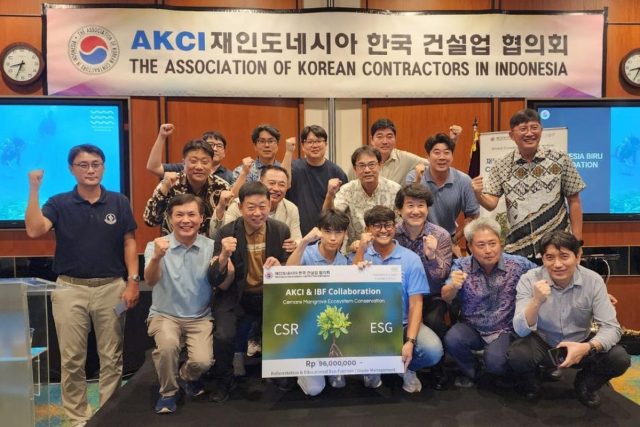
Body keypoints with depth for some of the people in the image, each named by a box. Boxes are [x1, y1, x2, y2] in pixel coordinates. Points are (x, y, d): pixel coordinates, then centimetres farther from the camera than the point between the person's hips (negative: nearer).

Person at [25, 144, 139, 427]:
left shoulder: (119, 203, 2)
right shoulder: (59, 203, 1)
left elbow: (129, 243, 3)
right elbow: (34, 231, -15)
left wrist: (133, 281, -4)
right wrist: (34, 189, -17)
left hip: (111, 287, 0)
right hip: (70, 289, 0)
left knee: (111, 358, 8)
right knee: (72, 359, 8)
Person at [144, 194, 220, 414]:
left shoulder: (211, 247, -4)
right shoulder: (157, 245, -6)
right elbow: (150, 281, -21)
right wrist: (157, 257, -43)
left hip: (200, 317, 1)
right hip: (164, 315, -1)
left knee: (202, 361, -21)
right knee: (167, 345, -31)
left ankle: (186, 377, 17)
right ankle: (168, 391, -1)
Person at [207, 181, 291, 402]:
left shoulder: (282, 231, -5)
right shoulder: (225, 233, -11)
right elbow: (215, 281, -14)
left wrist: (279, 268, -24)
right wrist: (223, 256, -35)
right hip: (236, 297, -1)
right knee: (223, 336, -23)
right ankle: (224, 382, 9)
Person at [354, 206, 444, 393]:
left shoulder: (411, 259, -3)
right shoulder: (360, 255, 1)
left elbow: (416, 304, -7)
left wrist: (410, 341, -20)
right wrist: (361, 251, -20)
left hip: (402, 323, 0)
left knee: (433, 350, -26)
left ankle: (407, 368, 11)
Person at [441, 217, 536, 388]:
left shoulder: (518, 264, -11)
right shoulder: (461, 266, -10)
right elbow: (446, 297, -20)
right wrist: (453, 286, -44)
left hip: (504, 331, -1)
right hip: (471, 328, 1)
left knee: (494, 361, -28)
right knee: (452, 339, -27)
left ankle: (507, 374, 12)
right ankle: (470, 372, 6)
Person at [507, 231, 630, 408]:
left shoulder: (593, 281, -15)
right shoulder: (529, 280, -19)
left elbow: (611, 327, -17)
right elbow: (521, 330, -24)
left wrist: (587, 347, -38)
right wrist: (536, 301, -43)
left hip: (579, 345, 2)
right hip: (542, 344, -2)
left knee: (619, 359, -24)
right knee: (516, 355, -32)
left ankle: (585, 385, 10)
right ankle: (531, 381, 6)